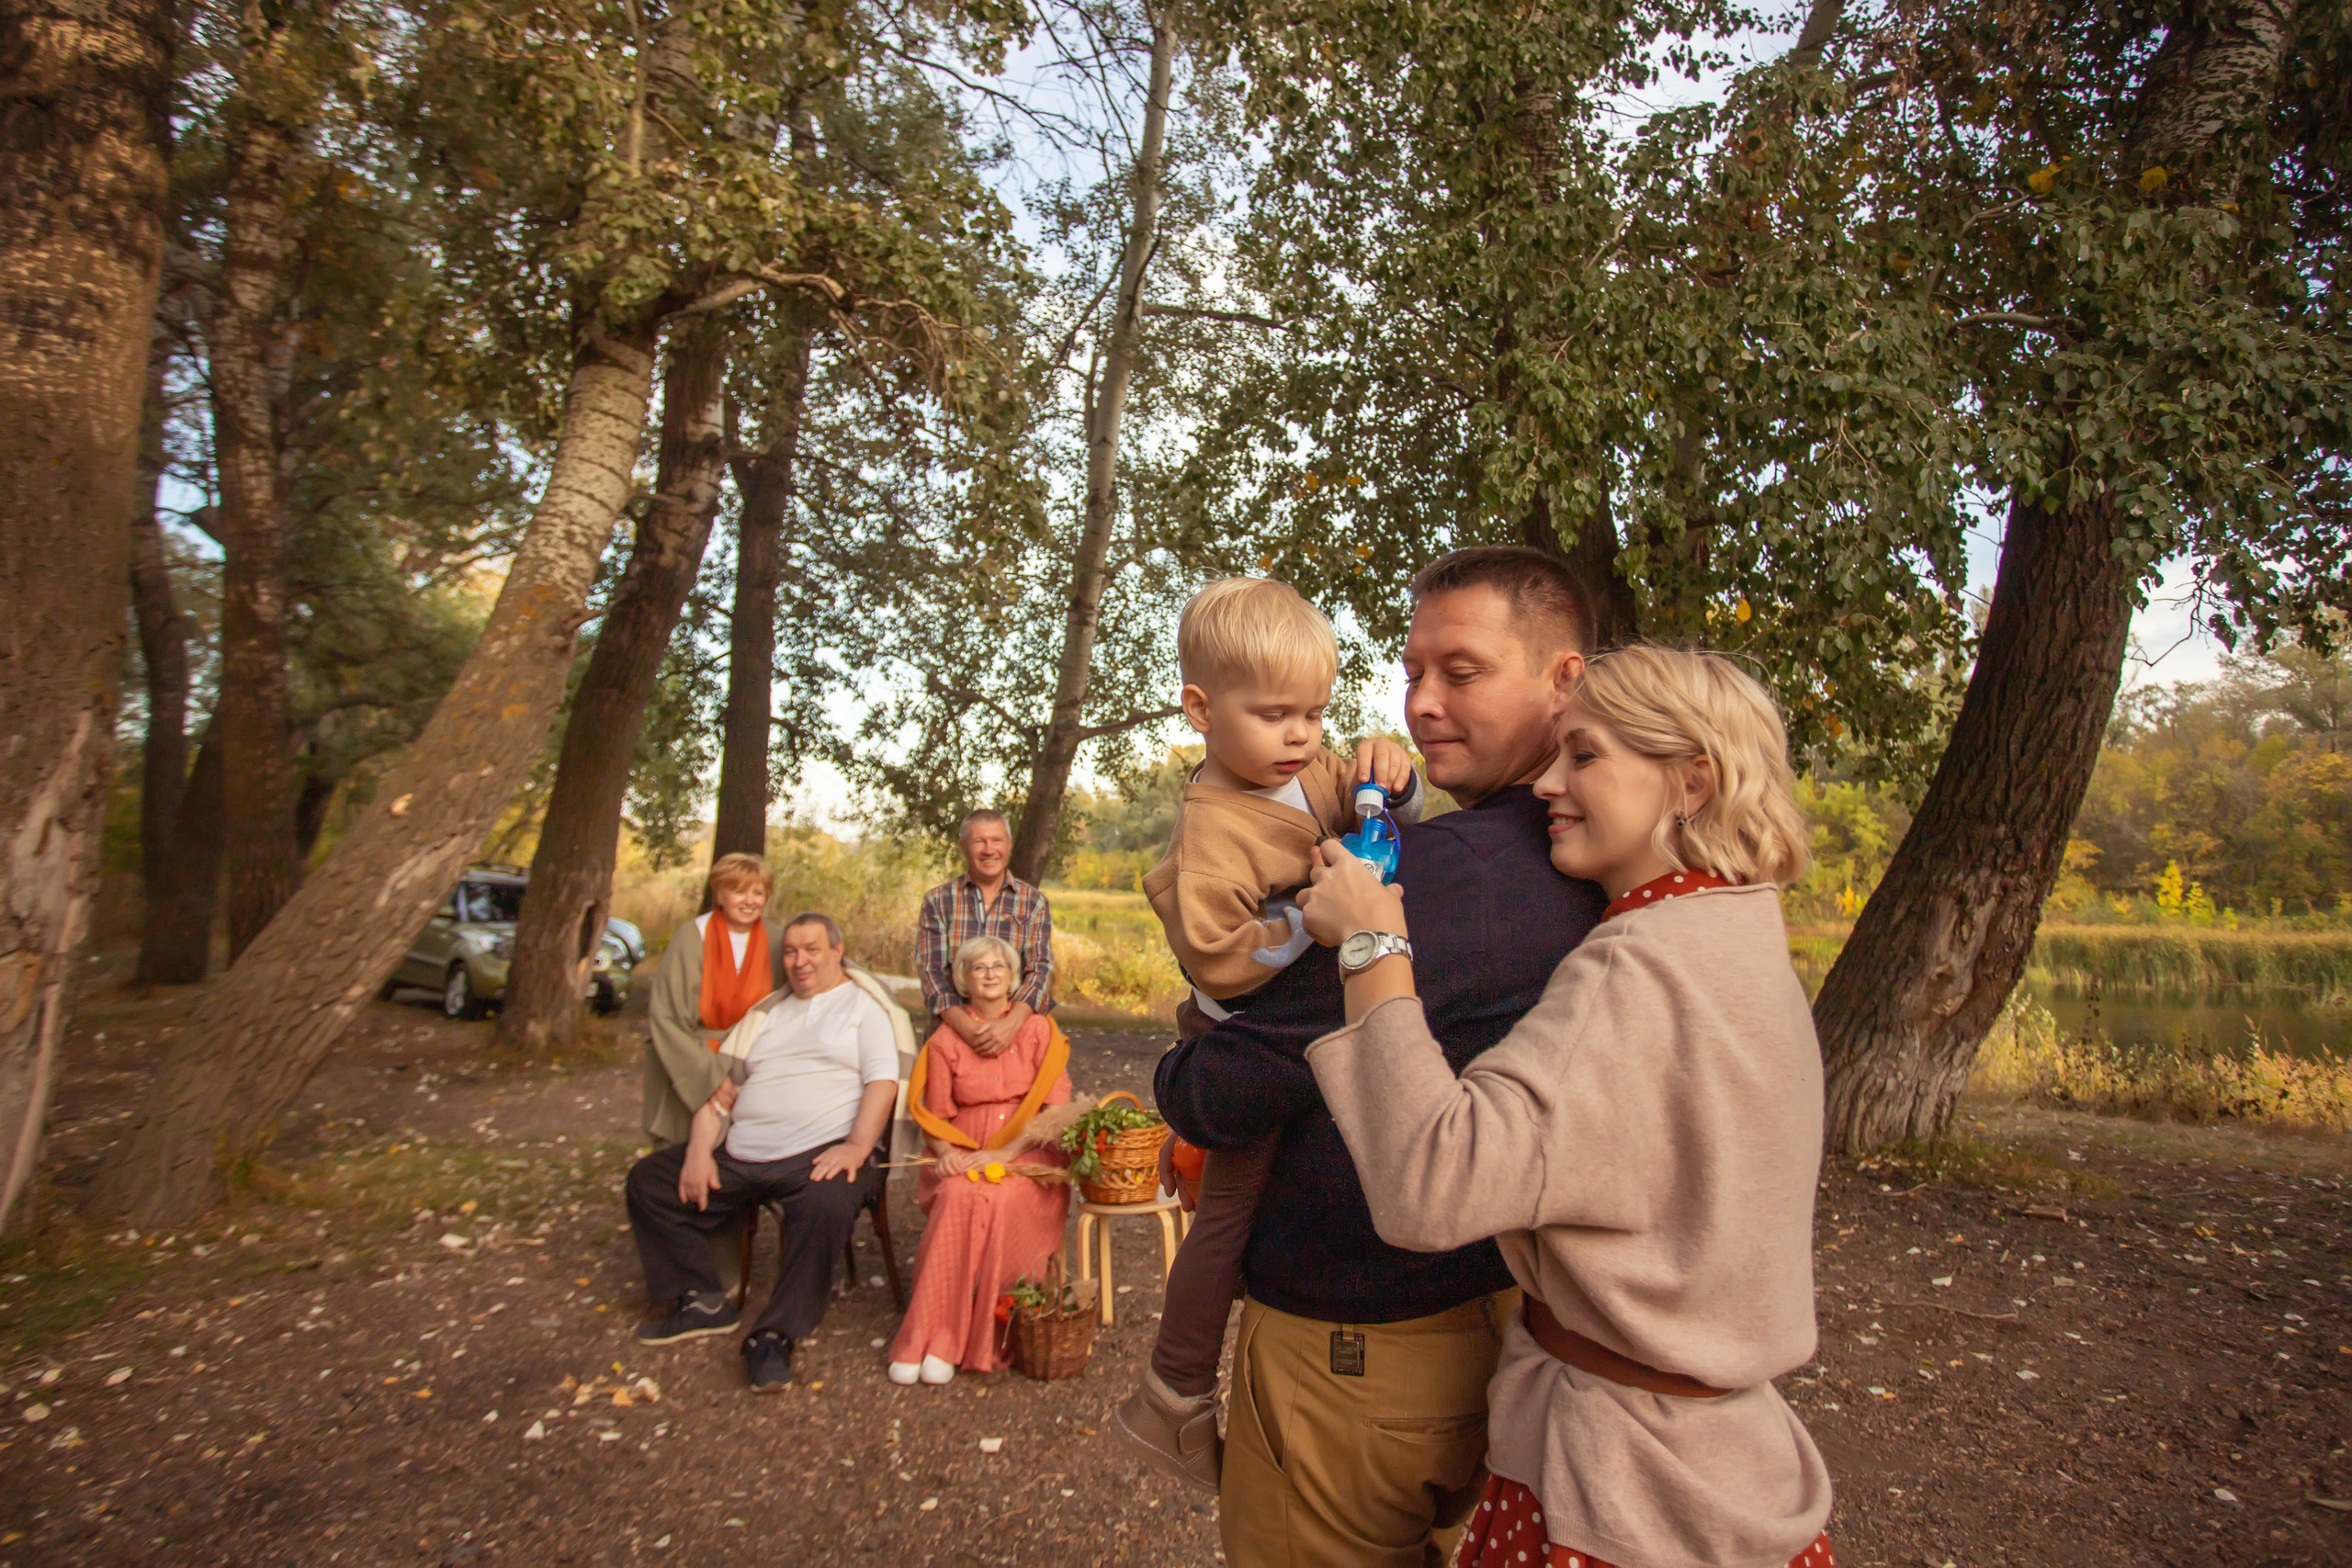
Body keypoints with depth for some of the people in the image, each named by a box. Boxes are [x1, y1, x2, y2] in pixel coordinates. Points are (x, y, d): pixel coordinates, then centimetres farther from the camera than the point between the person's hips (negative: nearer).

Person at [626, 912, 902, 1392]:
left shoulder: (864, 1005, 7)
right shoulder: (765, 1012, 23)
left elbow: (882, 1081, -6)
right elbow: (720, 1087, 18)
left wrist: (857, 1147, -21)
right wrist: (699, 1150, 2)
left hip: (821, 1154, -6)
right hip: (739, 1156, 7)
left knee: (828, 1205, -36)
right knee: (648, 1181, 3)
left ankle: (774, 1335, -18)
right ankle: (702, 1303, 10)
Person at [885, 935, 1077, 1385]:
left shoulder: (1039, 1031, 6)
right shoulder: (945, 1040, 10)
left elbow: (1057, 1111, -1)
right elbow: (935, 1116, 11)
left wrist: (1004, 1154, -13)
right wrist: (948, 1153, -11)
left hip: (1027, 1154, -1)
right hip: (964, 1158, 1)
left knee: (998, 1200, -32)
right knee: (957, 1197, -32)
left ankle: (945, 1344, -23)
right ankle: (935, 1335, -23)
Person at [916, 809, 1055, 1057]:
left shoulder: (1034, 902, 5)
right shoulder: (937, 901, 5)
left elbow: (1041, 969, -4)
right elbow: (930, 968, -4)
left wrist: (1011, 1024, -22)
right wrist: (966, 1027, -19)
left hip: (1015, 1031, 0)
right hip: (952, 1030, 0)